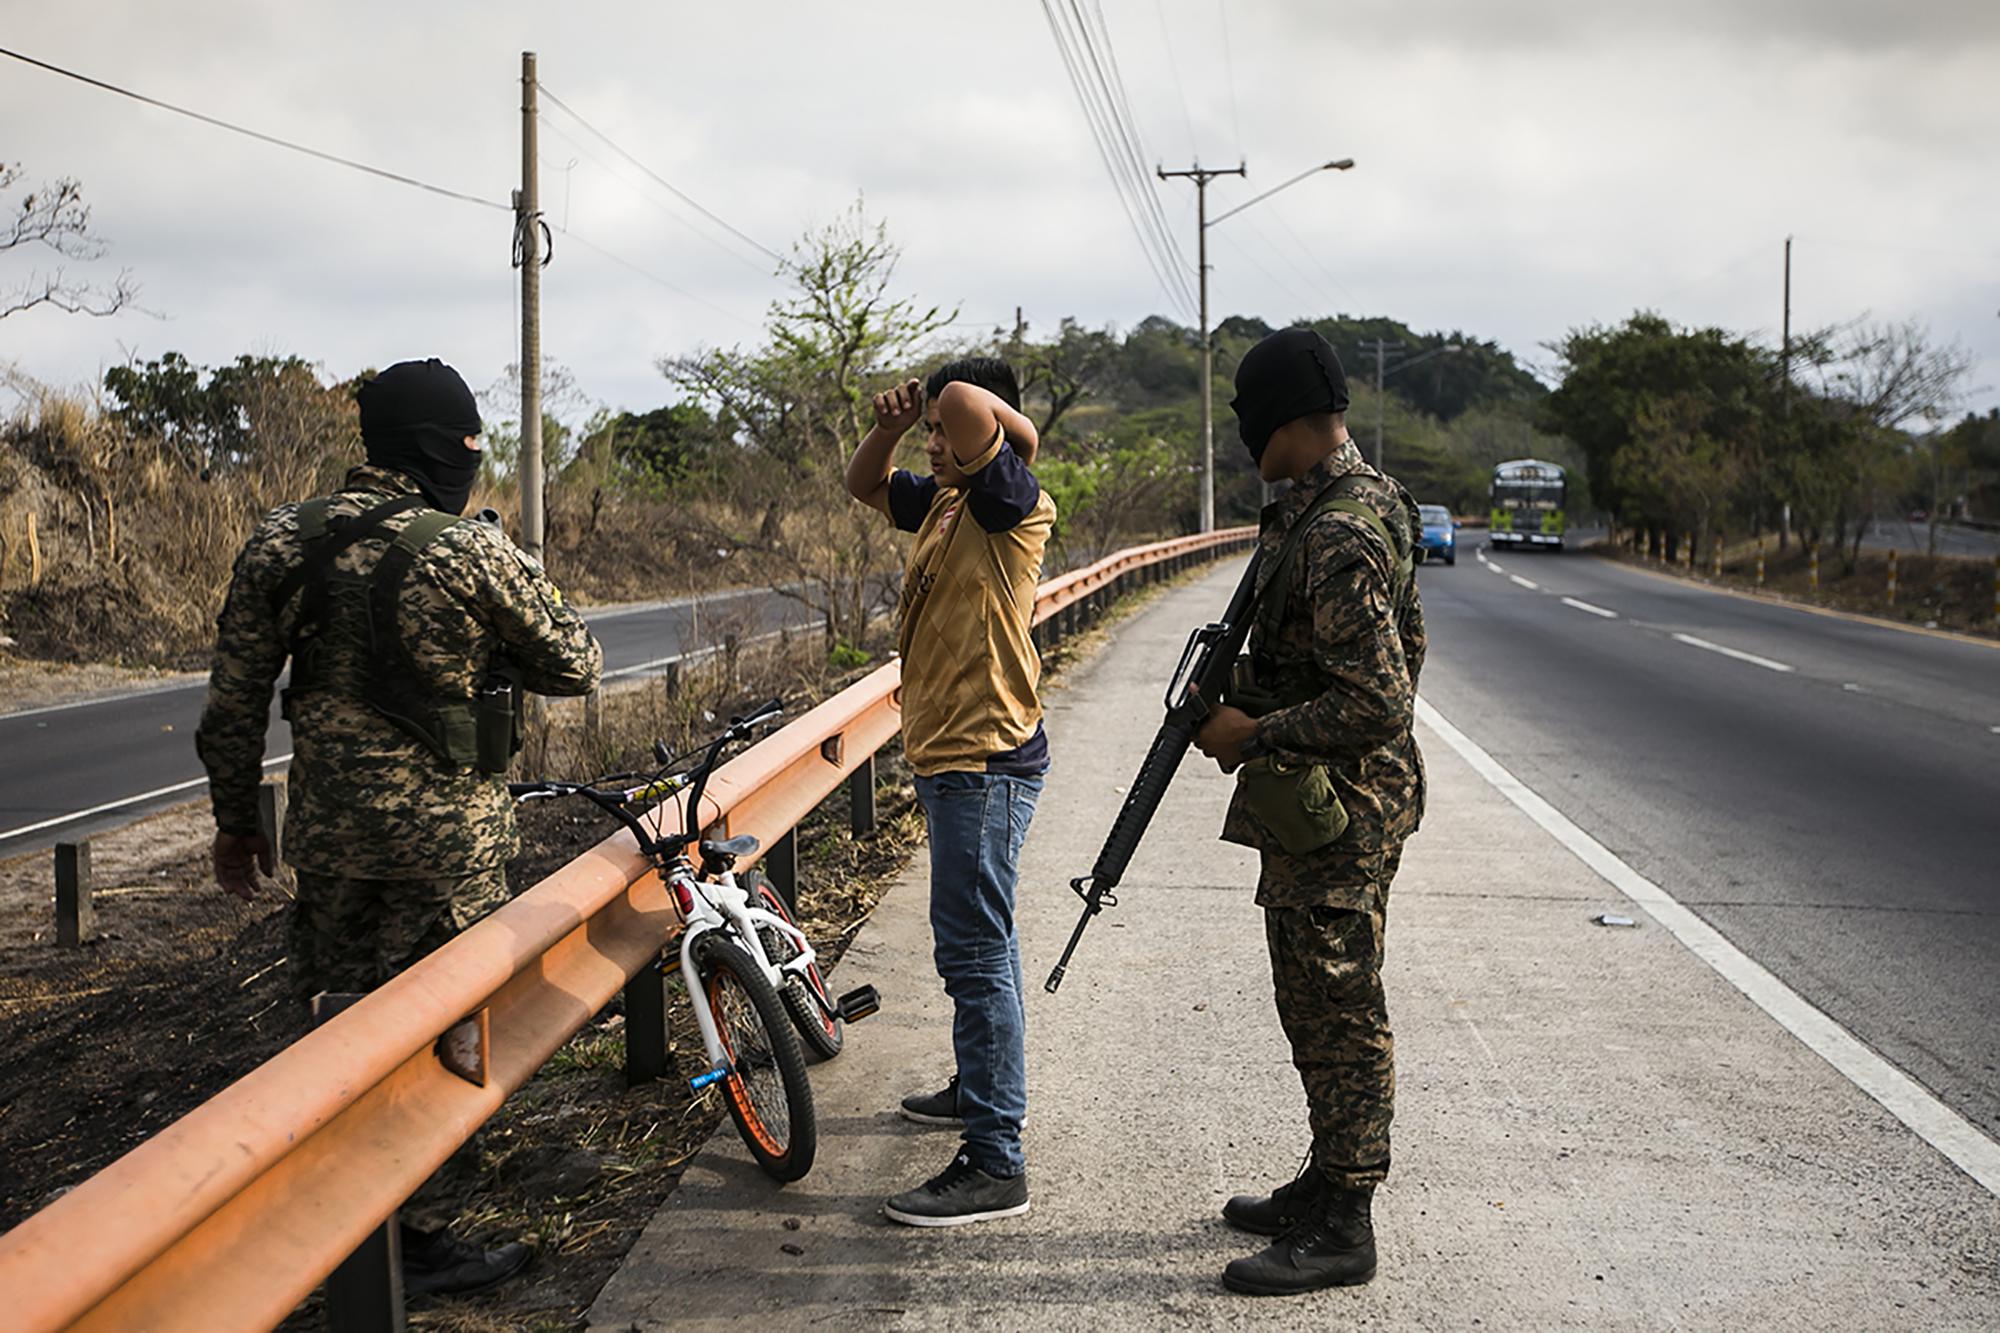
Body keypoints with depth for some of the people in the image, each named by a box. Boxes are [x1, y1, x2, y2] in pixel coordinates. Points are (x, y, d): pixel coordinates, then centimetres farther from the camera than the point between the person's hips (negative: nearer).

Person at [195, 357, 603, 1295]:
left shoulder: (278, 543, 1)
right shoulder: (471, 553, -14)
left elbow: (233, 700, 5)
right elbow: (575, 666, -3)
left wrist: (235, 819, 16)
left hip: (328, 830, 5)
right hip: (445, 837, -5)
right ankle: (417, 1244, 16)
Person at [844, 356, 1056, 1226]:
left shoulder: (1012, 505, -15)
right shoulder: (942, 500, 12)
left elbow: (966, 402, -32)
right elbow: (863, 485, 27)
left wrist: (1013, 427, -9)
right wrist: (888, 427, 8)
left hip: (986, 762, -10)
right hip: (946, 758, 10)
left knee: (974, 951, -11)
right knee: (977, 942, 23)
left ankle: (995, 1164, -9)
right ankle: (981, 1088, 40)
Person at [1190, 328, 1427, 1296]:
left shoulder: (1341, 536, -23)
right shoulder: (1322, 509, 10)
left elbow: (1379, 702, -27)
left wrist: (1254, 735, -17)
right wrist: (1237, 702, 11)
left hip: (1337, 813, -11)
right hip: (1311, 805, 11)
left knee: (1340, 1015, -1)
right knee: (1315, 1005, 19)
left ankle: (1342, 1231, 10)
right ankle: (1326, 1185, 32)